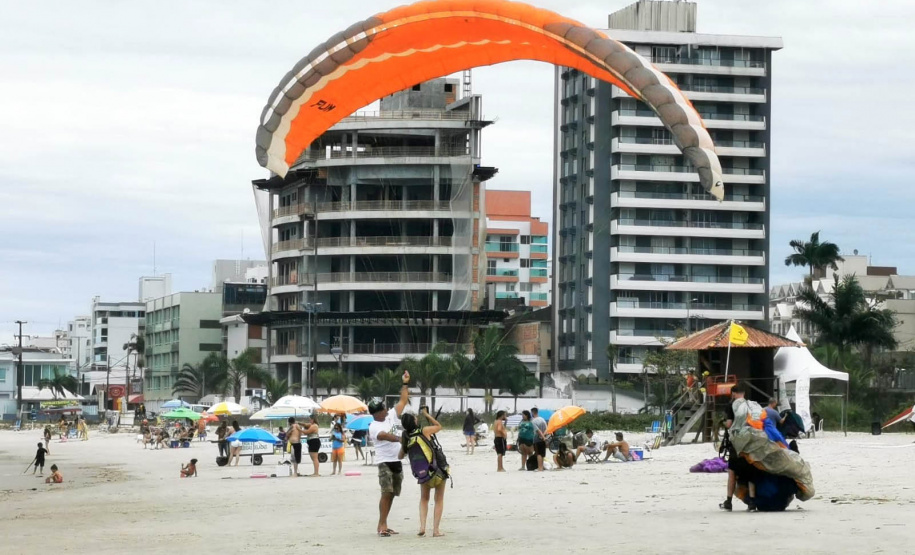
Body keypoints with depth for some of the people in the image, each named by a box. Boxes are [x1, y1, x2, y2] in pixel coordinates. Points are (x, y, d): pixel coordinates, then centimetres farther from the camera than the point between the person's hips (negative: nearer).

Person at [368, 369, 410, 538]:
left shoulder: (391, 417, 10)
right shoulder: (373, 427, -12)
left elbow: (403, 400, 15)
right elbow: (385, 436, -30)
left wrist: (405, 383, 11)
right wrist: (401, 439, -44)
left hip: (397, 460, 8)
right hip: (384, 462, -8)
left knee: (391, 494, 8)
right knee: (387, 492, -15)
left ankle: (382, 525, 13)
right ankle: (382, 525, -14)